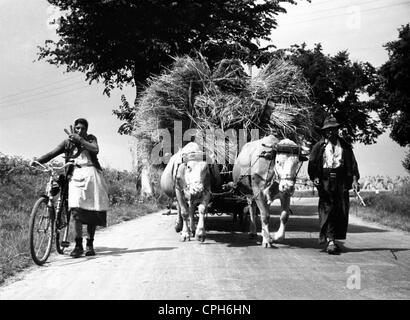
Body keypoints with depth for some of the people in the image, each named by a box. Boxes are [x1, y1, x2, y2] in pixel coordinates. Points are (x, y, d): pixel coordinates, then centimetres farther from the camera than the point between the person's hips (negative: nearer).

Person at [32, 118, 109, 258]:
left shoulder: (91, 139, 12)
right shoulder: (67, 143, 12)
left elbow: (95, 149, -9)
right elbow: (52, 153, 1)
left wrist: (79, 139, -15)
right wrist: (37, 161, -15)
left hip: (92, 174, 1)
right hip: (76, 176, 0)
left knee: (92, 212, 0)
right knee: (76, 210, -16)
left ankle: (90, 245, 11)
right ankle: (78, 245, -13)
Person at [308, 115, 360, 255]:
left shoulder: (345, 146, 12)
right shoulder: (319, 147, 8)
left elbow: (352, 163, 8)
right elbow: (312, 164, 5)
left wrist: (354, 179, -3)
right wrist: (314, 177, -11)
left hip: (341, 182, 2)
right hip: (325, 182, -2)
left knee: (342, 212, 1)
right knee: (328, 210, -9)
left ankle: (337, 238, 15)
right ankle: (330, 241, -10)